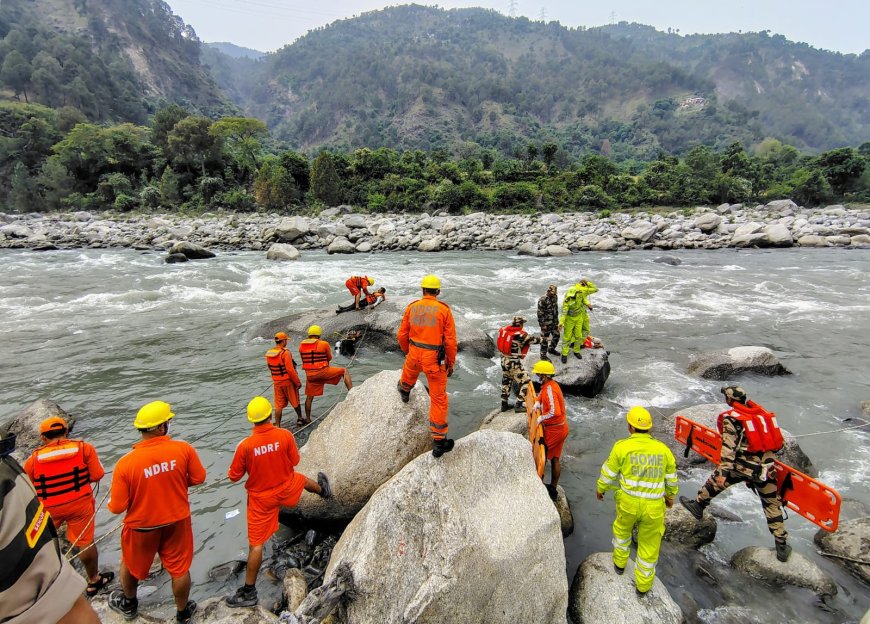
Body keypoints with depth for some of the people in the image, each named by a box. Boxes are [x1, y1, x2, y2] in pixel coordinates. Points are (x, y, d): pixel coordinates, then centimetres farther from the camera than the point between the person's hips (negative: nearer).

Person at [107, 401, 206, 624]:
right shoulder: (183, 449, -23)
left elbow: (117, 507, -16)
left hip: (141, 526, 0)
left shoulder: (125, 463, -24)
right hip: (177, 521, 0)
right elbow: (198, 478, -8)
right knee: (179, 568, 20)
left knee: (131, 565, 30)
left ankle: (128, 604, 56)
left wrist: (110, 503, 7)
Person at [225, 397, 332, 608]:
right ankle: (323, 490, 67)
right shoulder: (285, 435, -22)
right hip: (286, 489, 2)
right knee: (302, 479, 36)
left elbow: (234, 476, -13)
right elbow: (294, 460, -5)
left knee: (255, 544, 8)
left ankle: (249, 592, 18)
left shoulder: (245, 445, -26)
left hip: (260, 498, -2)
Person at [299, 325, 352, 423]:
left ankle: (307, 419, 27)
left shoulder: (301, 345, 5)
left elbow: (304, 359, 16)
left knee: (309, 397, 17)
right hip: (322, 371, -4)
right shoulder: (324, 344, -7)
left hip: (309, 374, 4)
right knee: (344, 371, 10)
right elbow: (329, 358, 6)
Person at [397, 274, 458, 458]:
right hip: (435, 359, -3)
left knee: (409, 373, 38)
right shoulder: (444, 310, -12)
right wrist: (451, 363, 2)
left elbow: (402, 335, 5)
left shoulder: (412, 307, -3)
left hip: (414, 354, 3)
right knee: (439, 399, 7)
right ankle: (439, 441, 11)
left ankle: (404, 392, 71)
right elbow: (450, 341, -11)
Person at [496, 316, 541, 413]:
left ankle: (504, 404, 31)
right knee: (525, 381, 1)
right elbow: (533, 340, -7)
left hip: (504, 360, 8)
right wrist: (541, 338, 13)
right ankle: (519, 405, 1)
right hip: (514, 362, -8)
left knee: (506, 381, 21)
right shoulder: (520, 334, -17)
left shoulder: (504, 330, 0)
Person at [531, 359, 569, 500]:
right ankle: (553, 489, 29)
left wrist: (541, 418, -21)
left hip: (554, 429, -10)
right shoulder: (549, 385, 5)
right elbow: (541, 396, 24)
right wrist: (537, 404, 4)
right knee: (555, 459, 17)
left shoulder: (549, 389, -25)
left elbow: (555, 412, -35)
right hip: (561, 427, 10)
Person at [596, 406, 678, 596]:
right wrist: (670, 496, 29)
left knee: (622, 529, 29)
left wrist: (600, 488, 15)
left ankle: (620, 563, 46)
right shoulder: (663, 450, -5)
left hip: (628, 502, -1)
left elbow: (609, 473, -4)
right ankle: (643, 584, 33)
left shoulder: (622, 446, -14)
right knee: (649, 545, 19)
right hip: (654, 507, 1)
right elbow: (671, 479, 9)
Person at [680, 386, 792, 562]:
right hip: (767, 467, 5)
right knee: (772, 505, 15)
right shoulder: (759, 411, 9)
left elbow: (729, 448, -15)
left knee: (716, 481, 16)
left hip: (744, 465, -5)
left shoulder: (731, 418, -8)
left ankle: (698, 505, 30)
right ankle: (782, 545, 21)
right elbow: (777, 443, 18)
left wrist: (723, 472, -14)